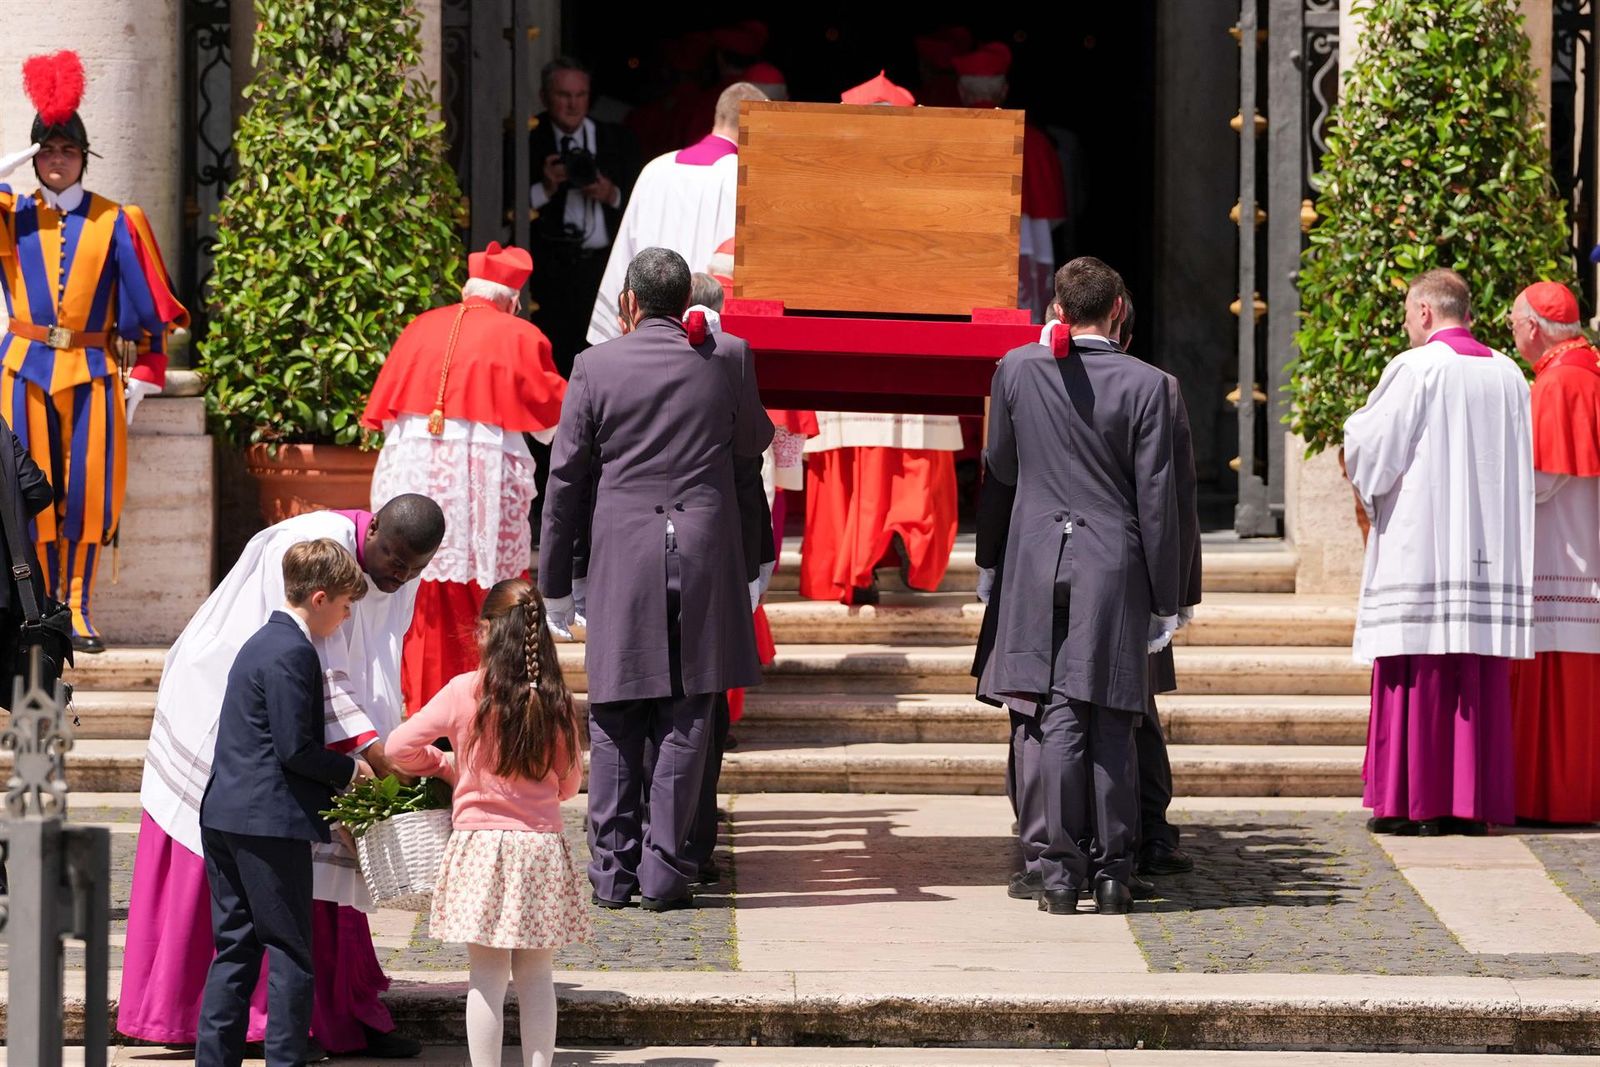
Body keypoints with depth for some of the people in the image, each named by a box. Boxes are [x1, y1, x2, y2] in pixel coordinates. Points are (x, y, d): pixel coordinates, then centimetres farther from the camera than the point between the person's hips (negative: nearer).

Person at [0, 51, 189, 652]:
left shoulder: (115, 223, 5)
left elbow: (142, 305, 6)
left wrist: (141, 377, 1)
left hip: (93, 371, -1)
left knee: (87, 489, -4)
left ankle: (78, 609, 2)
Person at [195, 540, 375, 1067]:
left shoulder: (263, 642, 18)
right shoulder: (291, 653, -14)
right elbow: (295, 748, -18)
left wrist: (338, 774, 19)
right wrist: (350, 770, -3)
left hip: (224, 816, 10)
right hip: (269, 821, -10)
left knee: (235, 948, 11)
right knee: (290, 953, -3)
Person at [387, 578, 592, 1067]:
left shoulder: (466, 692, -8)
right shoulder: (557, 702, -1)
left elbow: (399, 748, -2)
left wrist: (444, 766, 16)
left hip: (481, 845, -2)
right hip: (543, 848, 2)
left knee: (486, 978, 2)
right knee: (536, 976, 10)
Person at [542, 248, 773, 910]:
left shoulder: (596, 366, 0)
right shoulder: (729, 360, 4)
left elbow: (567, 478, 3)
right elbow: (748, 465, 10)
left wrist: (555, 581, 10)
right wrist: (750, 566, 19)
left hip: (621, 560, -1)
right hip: (707, 557, 1)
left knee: (616, 724, 5)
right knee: (686, 719, 3)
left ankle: (612, 871, 5)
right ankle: (664, 871, 2)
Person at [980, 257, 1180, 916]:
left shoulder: (1016, 369, -1)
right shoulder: (1145, 385, -5)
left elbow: (1000, 466, 12)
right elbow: (1156, 498, -4)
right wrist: (1164, 601, 2)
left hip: (1039, 562, 1)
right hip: (1114, 566, -1)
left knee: (1053, 719, 0)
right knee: (1110, 726, 4)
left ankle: (1060, 871, -3)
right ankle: (1111, 873, 6)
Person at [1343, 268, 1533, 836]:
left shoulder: (1415, 369, -8)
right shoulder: (1508, 375, 9)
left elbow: (1371, 451, -7)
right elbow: (1519, 466, 16)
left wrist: (1357, 424, 14)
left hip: (1420, 548, -5)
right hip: (1489, 552, 5)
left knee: (1417, 674, -3)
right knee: (1479, 681, 5)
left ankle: (1410, 800, -4)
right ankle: (1472, 801, 4)